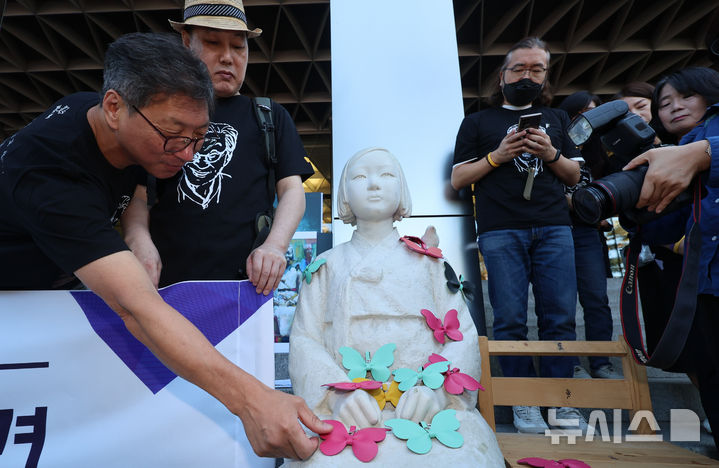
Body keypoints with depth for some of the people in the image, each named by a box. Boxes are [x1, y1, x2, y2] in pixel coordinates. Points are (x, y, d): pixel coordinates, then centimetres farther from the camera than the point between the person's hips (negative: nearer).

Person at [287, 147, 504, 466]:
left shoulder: (427, 258, 15)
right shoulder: (328, 265, 15)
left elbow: (463, 333, 6)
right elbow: (304, 340, 5)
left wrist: (437, 388, -13)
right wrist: (338, 394, -15)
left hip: (423, 408, 1)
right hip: (348, 414, 0)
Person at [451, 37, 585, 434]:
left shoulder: (556, 119, 23)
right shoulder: (478, 122, 14)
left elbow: (575, 176, 20)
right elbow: (458, 179, 7)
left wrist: (550, 154, 0)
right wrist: (498, 155, -6)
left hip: (554, 229, 3)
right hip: (501, 232, -2)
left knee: (560, 318, 0)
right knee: (511, 320, -3)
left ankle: (560, 400, 13)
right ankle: (523, 402, 9)